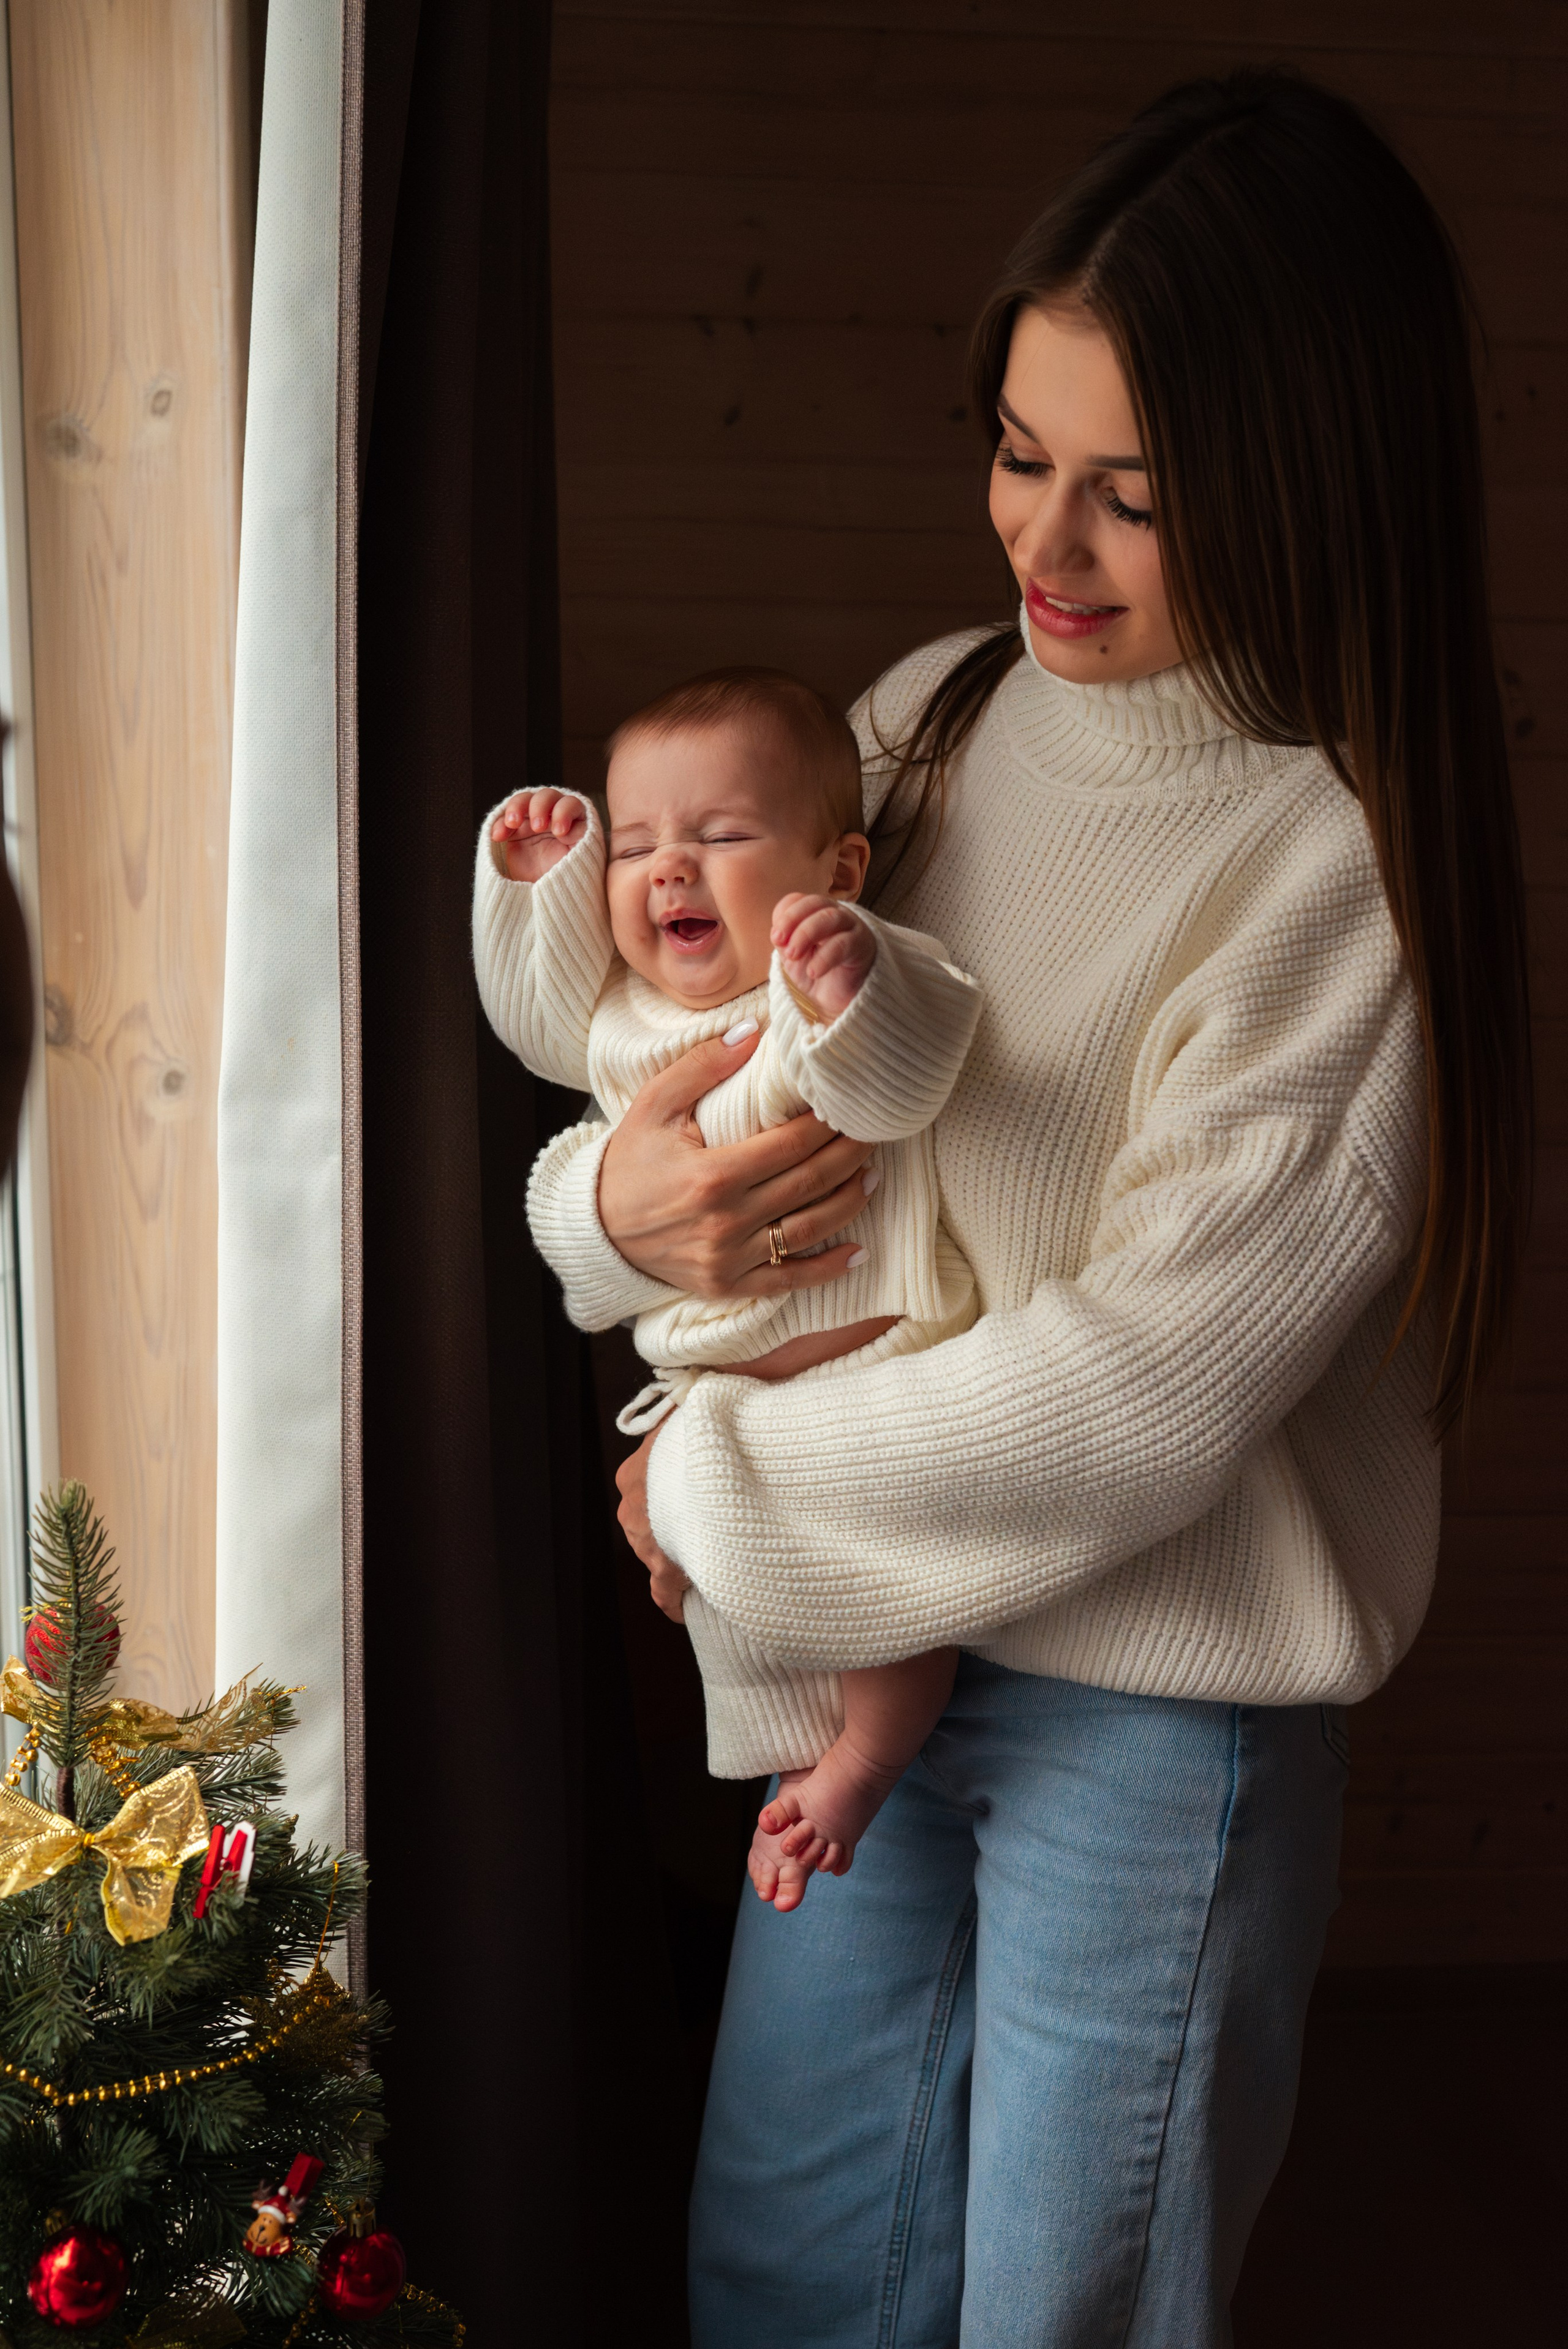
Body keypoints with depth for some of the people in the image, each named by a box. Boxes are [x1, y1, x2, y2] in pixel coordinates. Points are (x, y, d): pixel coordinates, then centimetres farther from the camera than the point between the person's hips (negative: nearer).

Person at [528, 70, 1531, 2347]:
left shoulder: (1348, 873, -20)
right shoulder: (934, 720, 0)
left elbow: (1142, 1384, -23)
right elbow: (700, 1025, 7)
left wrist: (714, 1482, -13)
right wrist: (623, 1194, -17)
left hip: (1158, 1709, -6)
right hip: (868, 1635, 6)